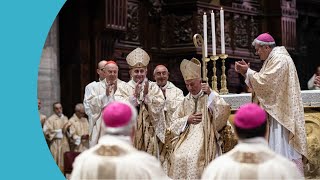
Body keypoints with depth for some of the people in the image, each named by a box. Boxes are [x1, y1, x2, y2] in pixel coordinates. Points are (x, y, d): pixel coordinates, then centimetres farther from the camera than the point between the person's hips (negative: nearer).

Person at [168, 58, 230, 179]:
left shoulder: (210, 96, 3)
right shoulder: (186, 100, 15)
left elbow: (224, 111, -13)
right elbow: (175, 122, 15)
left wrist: (210, 94, -16)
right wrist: (187, 119, -3)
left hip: (205, 138, -4)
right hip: (187, 137, 4)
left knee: (194, 157, -28)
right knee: (178, 156, -21)